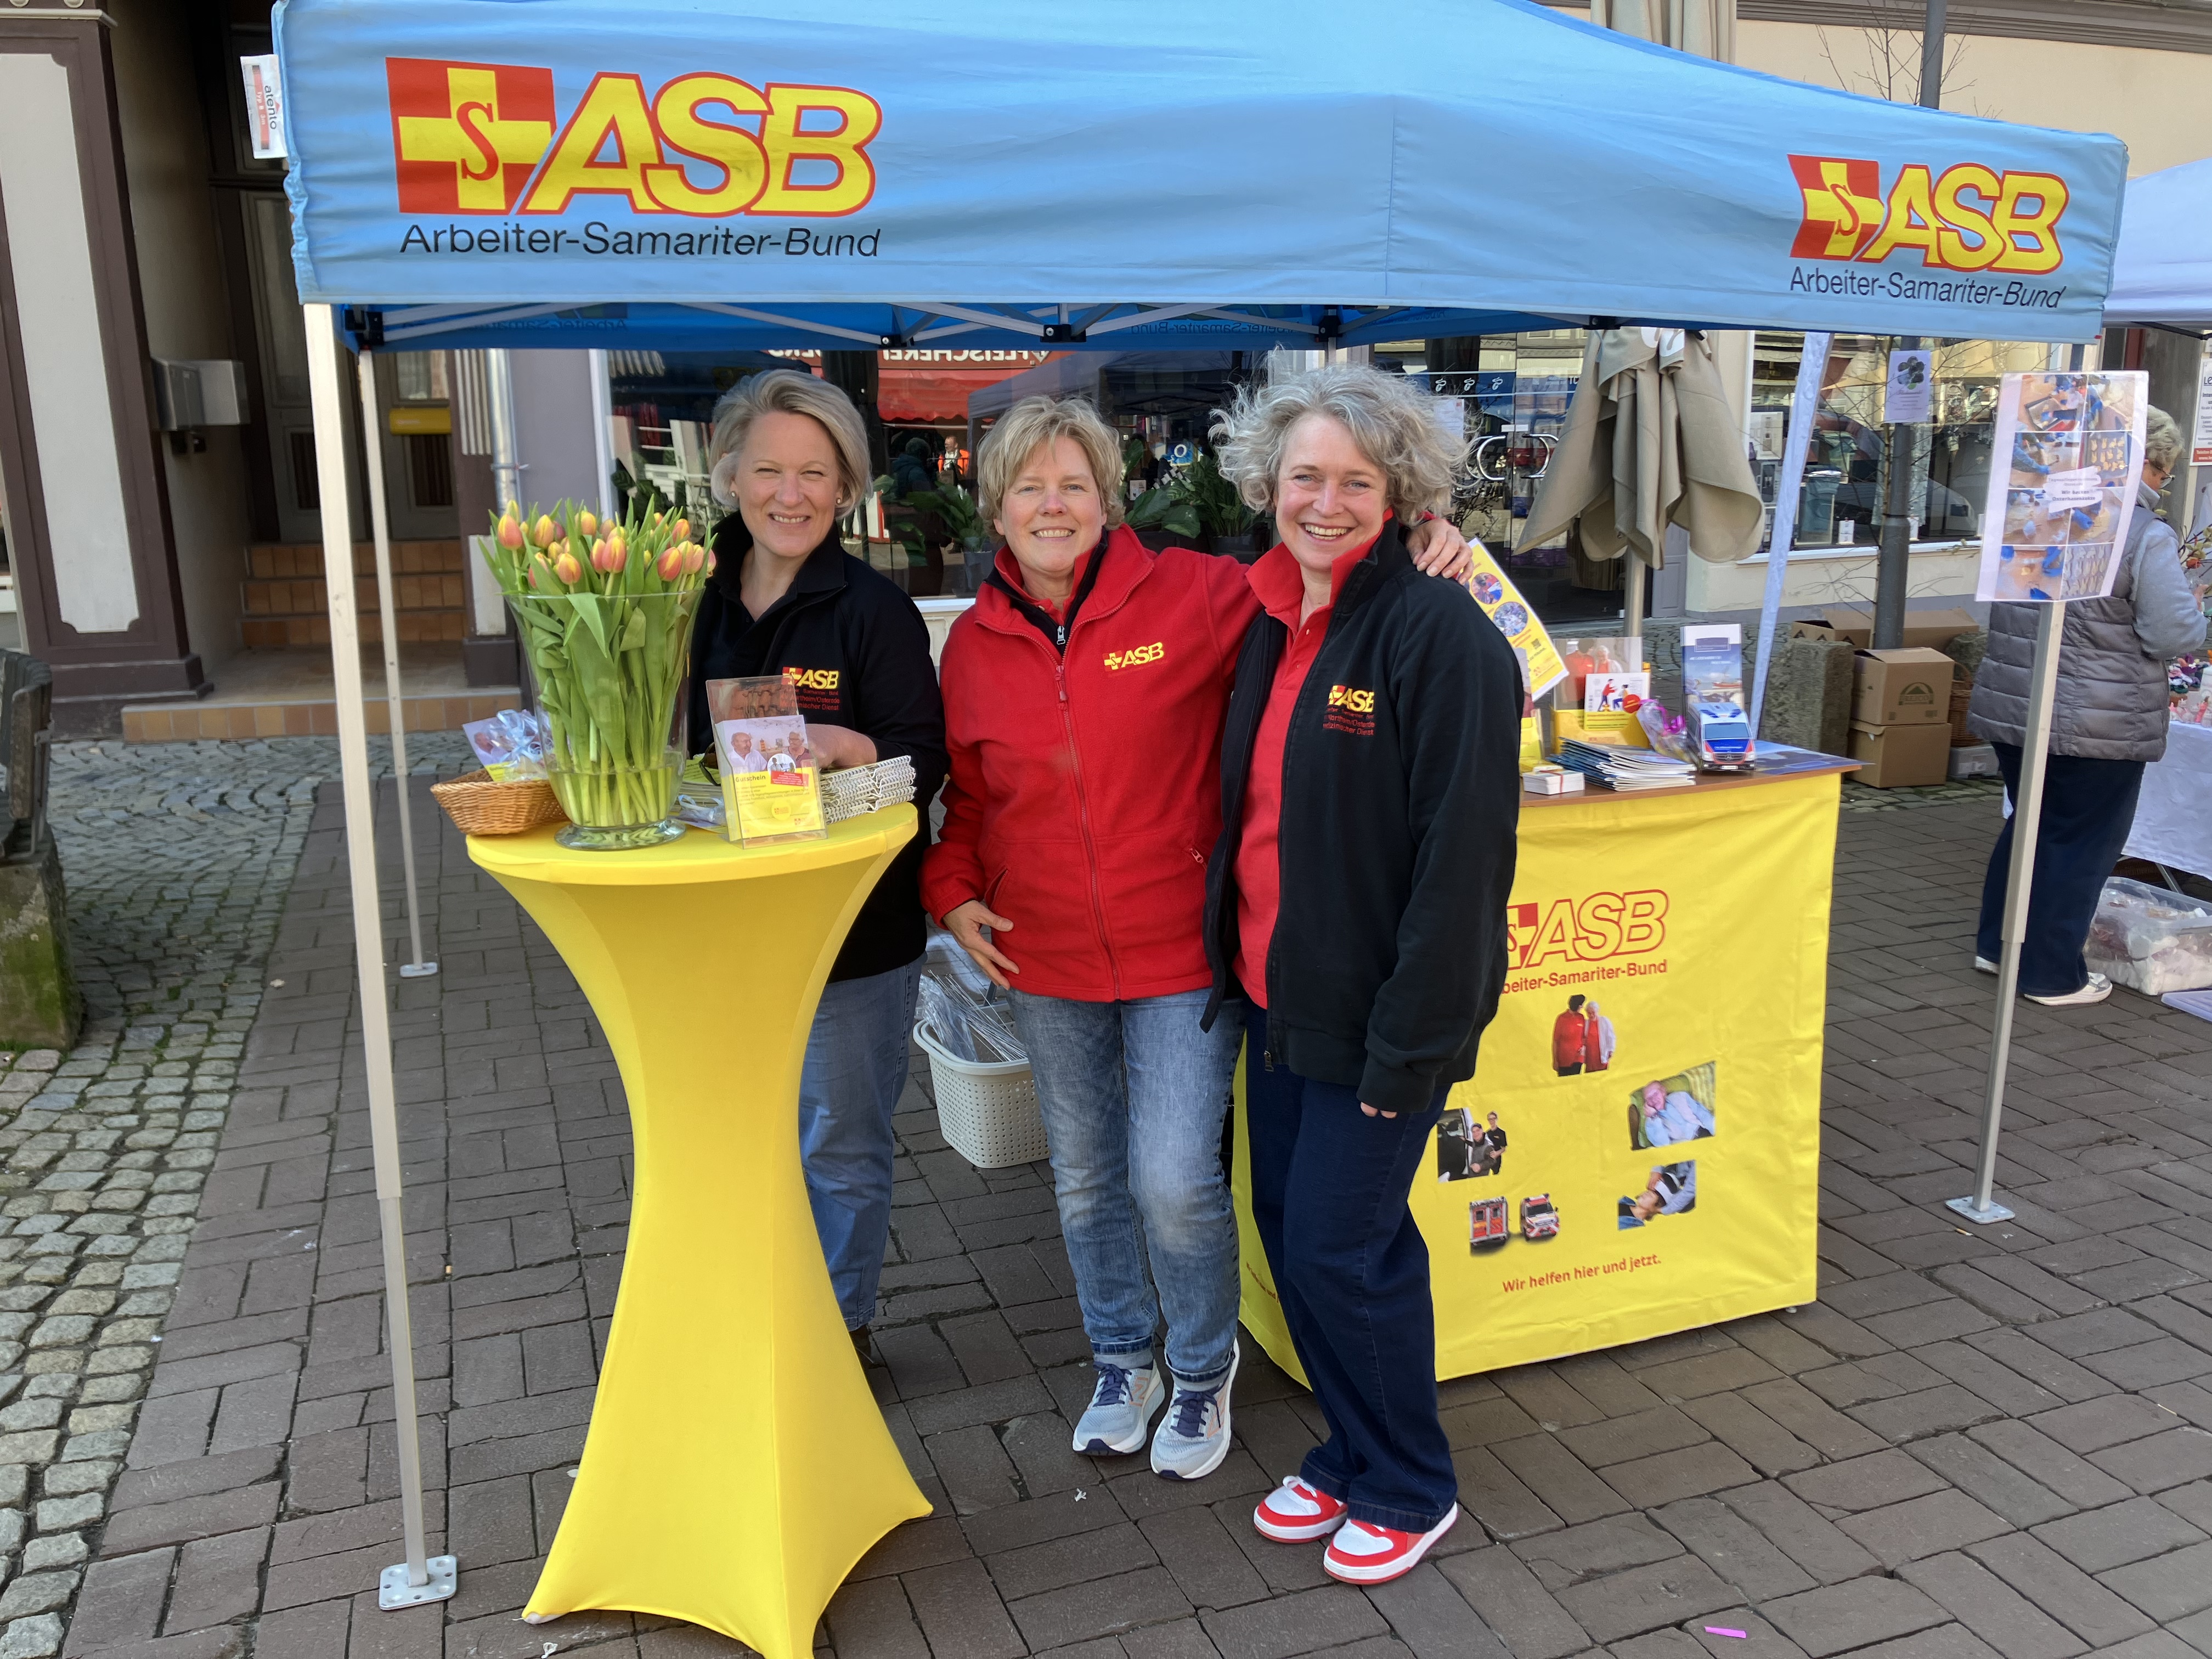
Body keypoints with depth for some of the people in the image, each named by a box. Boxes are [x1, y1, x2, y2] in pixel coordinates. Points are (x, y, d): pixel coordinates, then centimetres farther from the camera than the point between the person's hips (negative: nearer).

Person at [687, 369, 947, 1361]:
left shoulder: (875, 611, -11)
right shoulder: (700, 606, 4)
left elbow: (924, 760, -16)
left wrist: (847, 746, -34)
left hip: (852, 935, -5)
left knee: (841, 1148, 10)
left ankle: (841, 1328, 32)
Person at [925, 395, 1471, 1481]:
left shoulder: (1186, 596, -9)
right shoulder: (976, 642, 3)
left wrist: (1418, 549, -19)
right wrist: (955, 893, 1)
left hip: (1180, 950, -3)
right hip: (1047, 957, 4)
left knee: (1175, 1182, -3)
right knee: (1086, 1179, 16)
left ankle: (1203, 1370, 27)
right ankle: (1121, 1358, 41)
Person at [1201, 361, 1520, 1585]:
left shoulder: (1441, 635, -17)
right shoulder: (1268, 627, 7)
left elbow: (1463, 854, -19)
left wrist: (1409, 1045, -19)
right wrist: (1239, 968, 8)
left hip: (1375, 1013, -7)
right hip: (1276, 995, 7)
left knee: (1341, 1248, 1)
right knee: (1290, 1232, 15)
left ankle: (1408, 1490, 26)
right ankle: (1349, 1453, 37)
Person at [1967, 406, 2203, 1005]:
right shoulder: (2147, 537, -16)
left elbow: (2006, 607, 17)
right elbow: (2174, 636, -17)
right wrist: (2194, 615, 4)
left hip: (2011, 707, 7)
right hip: (2098, 726, -6)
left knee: (2028, 826, 21)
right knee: (2080, 843, 6)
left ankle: (1997, 943, 30)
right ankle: (2051, 974, 14)